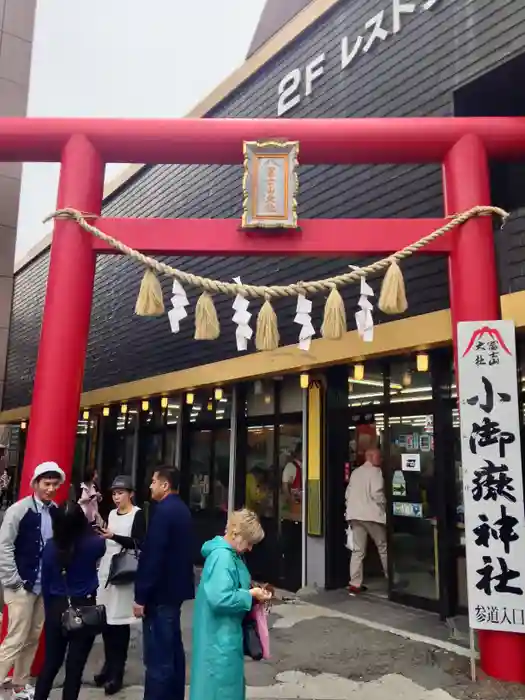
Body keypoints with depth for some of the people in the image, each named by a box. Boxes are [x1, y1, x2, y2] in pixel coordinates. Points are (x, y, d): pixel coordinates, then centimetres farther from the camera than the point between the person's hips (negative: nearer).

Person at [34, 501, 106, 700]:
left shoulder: (50, 546, -8)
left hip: (56, 609, 3)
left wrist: (49, 610, 15)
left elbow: (45, 583, 1)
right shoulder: (93, 543, -15)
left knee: (50, 662, 19)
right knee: (75, 666, 8)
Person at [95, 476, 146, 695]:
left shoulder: (138, 514, -5)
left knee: (120, 621, -5)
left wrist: (113, 536, -21)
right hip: (106, 568, 6)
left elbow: (138, 543, -13)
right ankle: (108, 665, 20)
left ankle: (117, 671, 4)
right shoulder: (112, 514, 15)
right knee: (105, 619, 6)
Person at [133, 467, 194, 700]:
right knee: (172, 648, 17)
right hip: (175, 588, 10)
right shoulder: (182, 509, 11)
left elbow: (152, 556, -22)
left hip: (160, 592, -10)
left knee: (158, 656, -3)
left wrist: (141, 596, -17)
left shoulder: (163, 511, -18)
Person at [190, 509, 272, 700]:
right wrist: (250, 595, -21)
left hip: (225, 631, 10)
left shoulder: (230, 553, 6)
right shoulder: (222, 557, -25)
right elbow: (220, 598, -32)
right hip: (219, 635, -10)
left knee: (230, 679, 22)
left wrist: (250, 590, 2)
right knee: (221, 683, 3)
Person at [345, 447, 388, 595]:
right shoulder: (375, 471, -6)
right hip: (371, 514, -6)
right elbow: (377, 493, -16)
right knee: (383, 547, 11)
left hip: (355, 515, 6)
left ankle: (355, 584, 3)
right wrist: (384, 506, -1)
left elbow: (348, 493, 16)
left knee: (358, 550, 6)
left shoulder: (355, 472, 17)